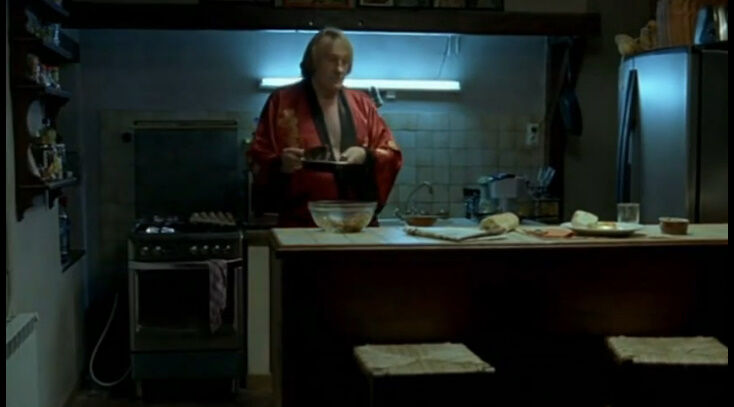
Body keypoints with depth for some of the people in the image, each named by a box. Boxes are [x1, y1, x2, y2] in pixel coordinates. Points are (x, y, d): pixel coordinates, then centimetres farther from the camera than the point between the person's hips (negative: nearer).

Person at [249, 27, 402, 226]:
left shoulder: (362, 103, 12)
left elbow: (391, 154, 11)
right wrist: (280, 164, -20)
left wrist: (366, 156, -10)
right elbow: (259, 160, 2)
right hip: (301, 223, -3)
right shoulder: (282, 101, 4)